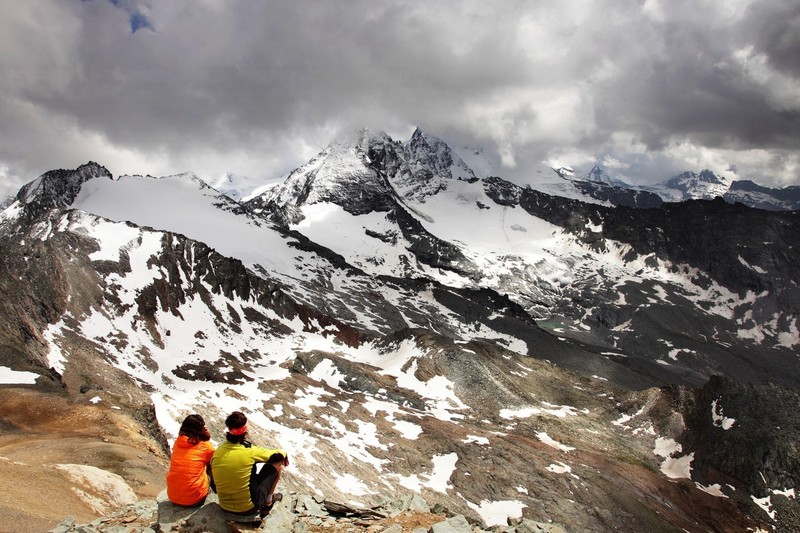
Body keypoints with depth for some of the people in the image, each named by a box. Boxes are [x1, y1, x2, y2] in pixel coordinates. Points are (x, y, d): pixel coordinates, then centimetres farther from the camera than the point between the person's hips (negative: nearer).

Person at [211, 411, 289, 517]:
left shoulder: (218, 452, -8)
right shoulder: (250, 452, -21)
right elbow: (278, 455, -6)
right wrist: (285, 455, 18)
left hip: (224, 507, 5)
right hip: (248, 507, -5)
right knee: (276, 464, 5)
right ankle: (268, 500, 19)